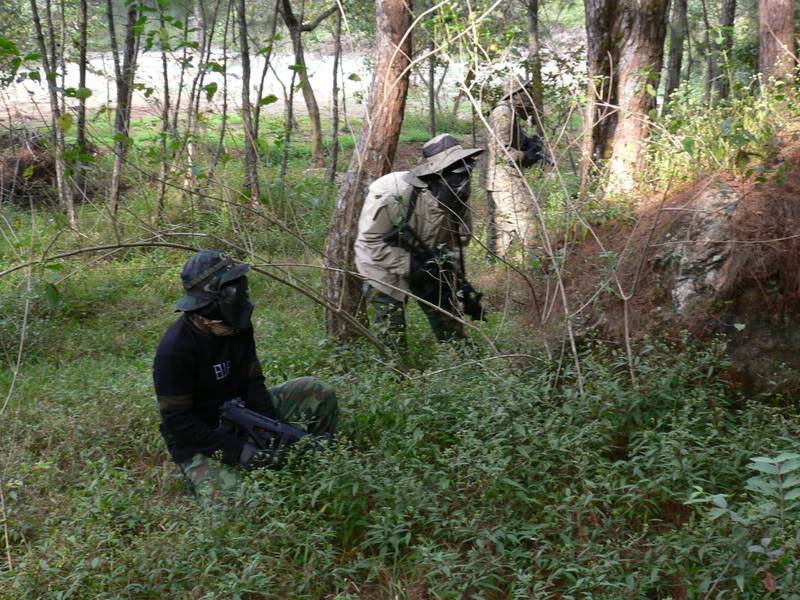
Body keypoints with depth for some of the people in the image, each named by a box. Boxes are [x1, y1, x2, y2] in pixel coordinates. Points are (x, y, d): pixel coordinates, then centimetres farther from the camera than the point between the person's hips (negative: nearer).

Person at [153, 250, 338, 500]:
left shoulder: (237, 327, -5)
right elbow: (177, 420, -23)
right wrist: (235, 449, -26)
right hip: (200, 439, -7)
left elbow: (252, 384, 2)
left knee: (318, 393, -5)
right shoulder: (174, 350, -26)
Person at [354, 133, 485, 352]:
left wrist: (460, 281, -6)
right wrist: (410, 267, -30)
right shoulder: (395, 194, -33)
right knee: (393, 342, -9)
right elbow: (370, 242, -27)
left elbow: (456, 241, 4)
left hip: (427, 266, 6)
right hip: (386, 267, -6)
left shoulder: (457, 199, -13)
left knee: (452, 330, 11)